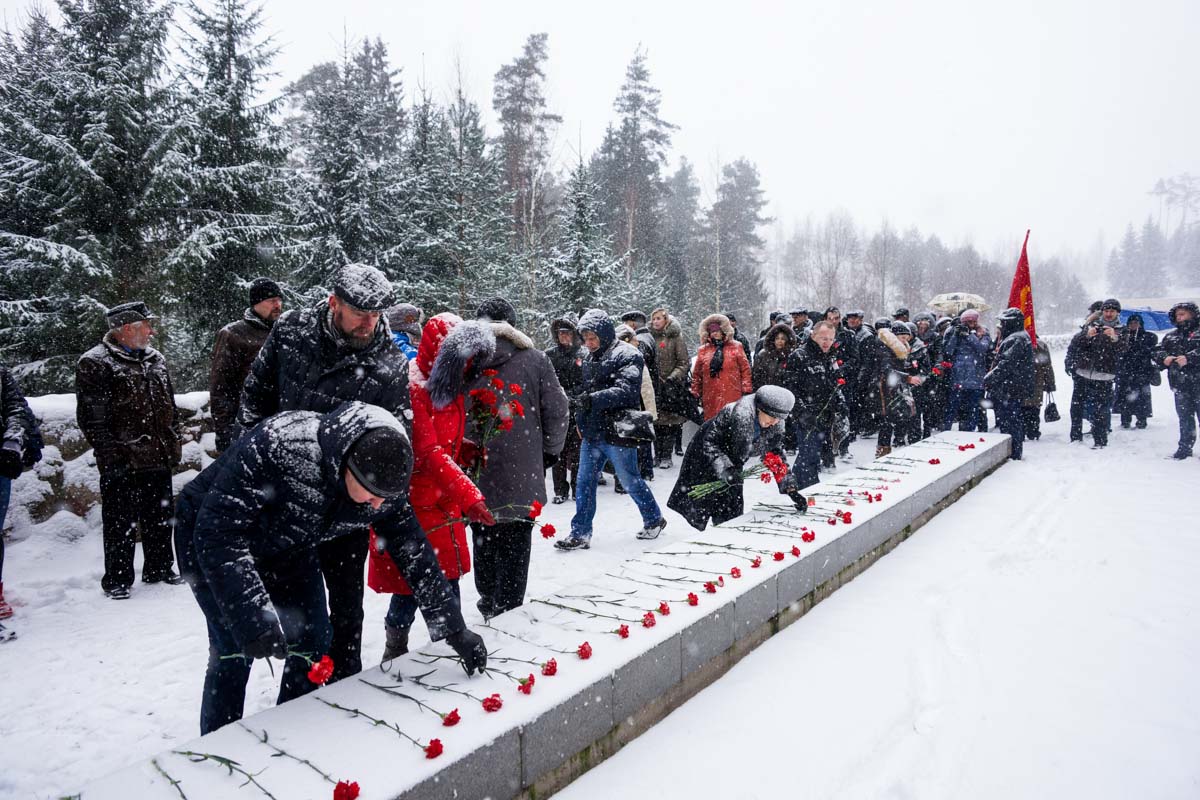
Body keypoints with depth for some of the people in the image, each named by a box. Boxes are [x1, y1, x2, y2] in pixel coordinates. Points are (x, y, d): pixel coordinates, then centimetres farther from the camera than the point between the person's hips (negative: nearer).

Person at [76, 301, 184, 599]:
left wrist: (175, 441, 14)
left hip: (158, 458, 7)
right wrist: (111, 452, -16)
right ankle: (117, 579, 16)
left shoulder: (155, 360, 14)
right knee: (121, 522, 3)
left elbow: (170, 405, 20)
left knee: (159, 519, 15)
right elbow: (92, 416, -13)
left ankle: (160, 569, 28)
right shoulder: (95, 364, -9)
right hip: (122, 463, -6)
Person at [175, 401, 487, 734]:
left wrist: (456, 631, -10)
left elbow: (416, 554, -12)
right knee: (235, 647, -13)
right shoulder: (279, 447, -40)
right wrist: (253, 618, -43)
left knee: (313, 642, 2)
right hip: (210, 541, -5)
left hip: (289, 552, 5)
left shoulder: (384, 482, -22)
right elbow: (216, 532, -37)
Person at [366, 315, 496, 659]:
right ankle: (395, 654, 23)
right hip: (411, 505, -8)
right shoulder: (411, 386, -20)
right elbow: (426, 453, -27)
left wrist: (465, 450, -3)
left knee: (447, 585, 14)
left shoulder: (452, 385, 7)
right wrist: (469, 496, -32)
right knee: (409, 588, 3)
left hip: (444, 503, 8)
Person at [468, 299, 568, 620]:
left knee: (484, 543, 18)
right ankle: (508, 610, 13)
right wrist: (548, 454, 12)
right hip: (523, 476, -2)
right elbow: (558, 413, -2)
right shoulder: (535, 360, -5)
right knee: (515, 546, 8)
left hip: (476, 474, 2)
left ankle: (489, 601, 32)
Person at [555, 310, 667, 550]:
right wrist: (581, 420, 14)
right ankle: (580, 534, 15)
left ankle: (654, 519, 29)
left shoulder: (627, 355, -11)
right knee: (584, 483, 6)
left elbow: (627, 390, -23)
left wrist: (595, 399, -33)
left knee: (630, 481, 7)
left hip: (618, 431, -7)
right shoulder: (590, 359, 15)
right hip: (592, 432, 7)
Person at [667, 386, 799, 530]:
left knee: (733, 510, 6)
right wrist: (725, 469, -42)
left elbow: (777, 455, -6)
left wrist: (790, 489, -13)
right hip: (704, 457, -5)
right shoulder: (738, 414, -37)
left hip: (732, 464, 6)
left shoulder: (774, 426, -17)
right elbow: (708, 442, -33)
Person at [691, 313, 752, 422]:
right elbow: (697, 375, 14)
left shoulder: (735, 347, 6)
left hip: (733, 397, -2)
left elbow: (745, 369, 4)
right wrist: (696, 394, 11)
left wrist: (747, 390, -3)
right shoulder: (703, 350, 12)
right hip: (711, 399, 2)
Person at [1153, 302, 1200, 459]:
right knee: (1184, 417, 11)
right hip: (1180, 383, 5)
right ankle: (1185, 447, 18)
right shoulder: (1171, 336, 17)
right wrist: (1164, 358, -9)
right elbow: (1157, 351, 10)